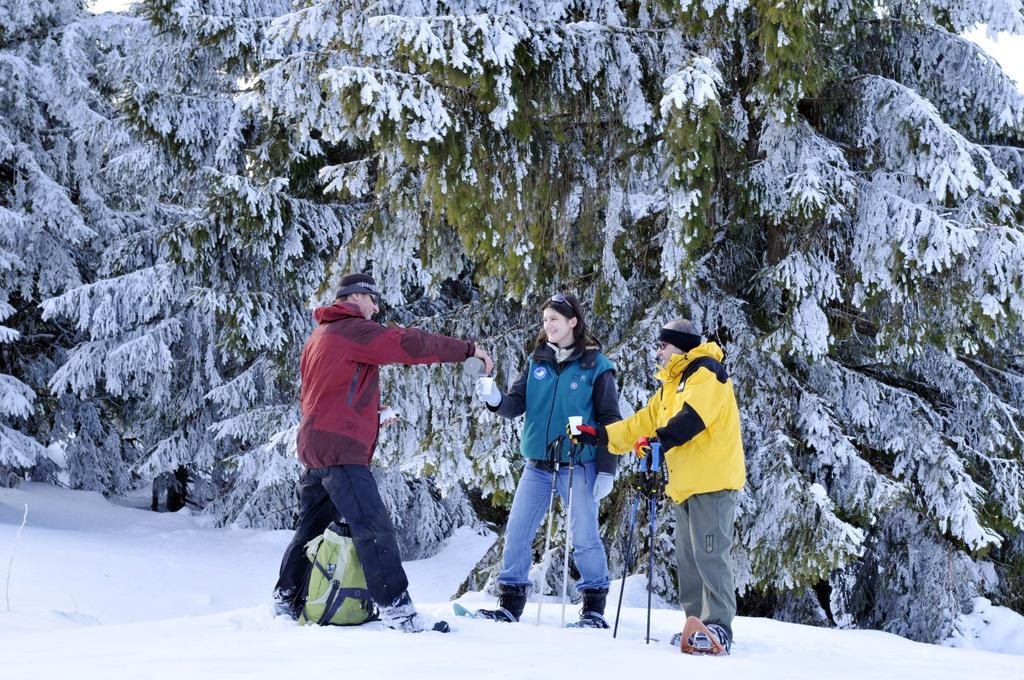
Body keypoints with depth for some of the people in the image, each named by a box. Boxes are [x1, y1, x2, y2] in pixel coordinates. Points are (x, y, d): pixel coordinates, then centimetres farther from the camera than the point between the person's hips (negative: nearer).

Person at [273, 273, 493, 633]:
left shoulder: (318, 337, 23)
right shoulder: (353, 330, -8)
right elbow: (410, 344, -16)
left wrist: (372, 412, 18)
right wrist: (468, 350, -11)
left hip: (314, 446, 10)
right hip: (341, 448, -10)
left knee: (311, 528, 18)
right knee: (374, 528, -15)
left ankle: (286, 603, 26)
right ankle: (397, 610, -20)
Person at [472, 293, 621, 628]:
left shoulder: (595, 365, -2)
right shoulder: (537, 362, 9)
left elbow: (609, 419, -2)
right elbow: (517, 404, 3)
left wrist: (607, 469, -7)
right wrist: (495, 399, -20)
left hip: (578, 465, -4)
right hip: (537, 464, 4)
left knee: (585, 537, -3)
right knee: (517, 532, 2)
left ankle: (594, 605, 11)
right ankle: (510, 603, 11)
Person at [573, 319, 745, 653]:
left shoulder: (705, 372, -7)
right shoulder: (671, 385, 23)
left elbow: (692, 416, -24)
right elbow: (643, 422, 24)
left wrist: (659, 439, -35)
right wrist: (601, 435, 15)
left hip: (713, 481, -10)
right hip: (685, 485, 10)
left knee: (710, 554, -14)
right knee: (689, 558, 9)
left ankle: (718, 628, -16)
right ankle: (697, 623, 13)